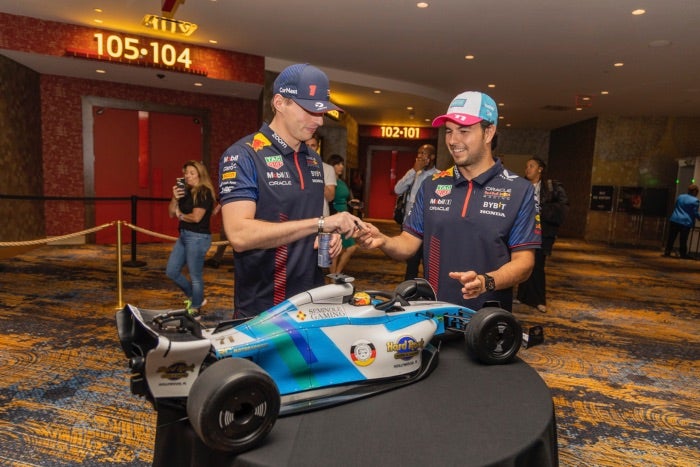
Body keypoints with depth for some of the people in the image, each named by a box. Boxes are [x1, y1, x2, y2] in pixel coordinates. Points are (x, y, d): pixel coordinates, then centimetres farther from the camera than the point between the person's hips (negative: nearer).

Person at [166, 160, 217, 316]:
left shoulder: (204, 193, -13)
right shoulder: (186, 191, 11)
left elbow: (196, 217, -21)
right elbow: (171, 213, 11)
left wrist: (180, 215, -2)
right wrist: (175, 198, -7)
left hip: (198, 237, -9)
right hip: (183, 235, 9)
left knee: (195, 276, 1)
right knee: (171, 271, 14)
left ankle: (195, 309, 18)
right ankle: (195, 297, 30)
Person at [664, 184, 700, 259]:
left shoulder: (680, 197, 10)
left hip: (674, 220, 4)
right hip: (686, 222, -4)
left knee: (671, 237, 6)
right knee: (683, 239, 1)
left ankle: (667, 252, 6)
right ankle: (683, 254, 8)